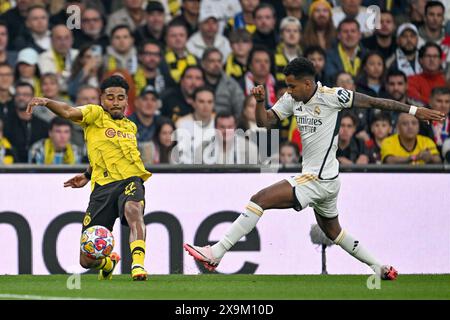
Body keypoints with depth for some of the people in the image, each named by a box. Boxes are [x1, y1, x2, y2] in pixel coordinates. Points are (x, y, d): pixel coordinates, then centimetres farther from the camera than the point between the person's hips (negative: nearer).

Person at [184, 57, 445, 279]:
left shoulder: (330, 96, -16)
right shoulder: (292, 98, 5)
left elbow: (373, 102, -10)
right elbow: (265, 121, 8)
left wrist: (415, 110, -7)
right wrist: (260, 101, -14)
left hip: (319, 180, -10)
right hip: (325, 181, 10)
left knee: (259, 200, -15)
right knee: (333, 232, 23)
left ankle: (216, 253, -17)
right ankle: (381, 269, 33)